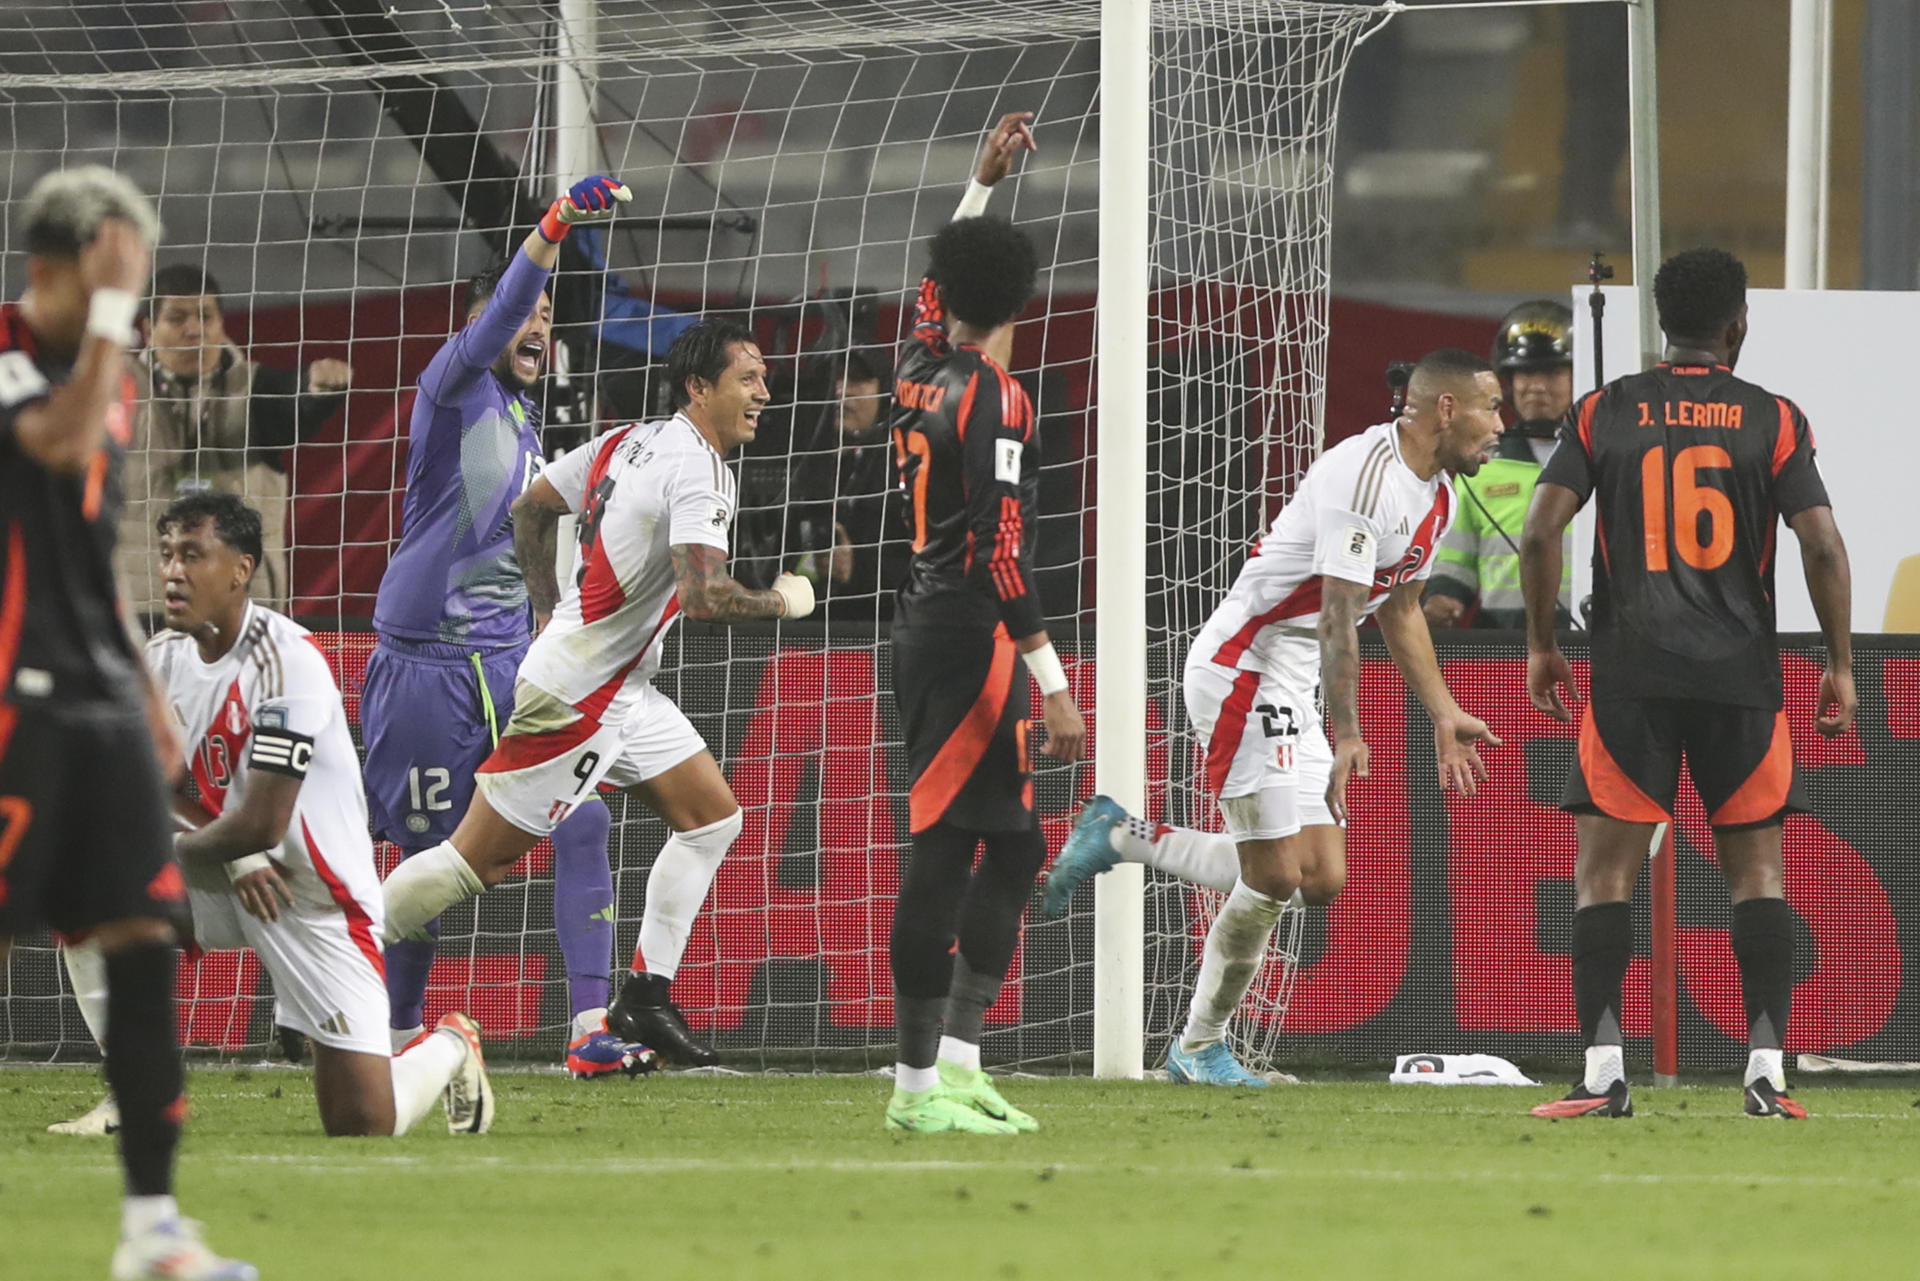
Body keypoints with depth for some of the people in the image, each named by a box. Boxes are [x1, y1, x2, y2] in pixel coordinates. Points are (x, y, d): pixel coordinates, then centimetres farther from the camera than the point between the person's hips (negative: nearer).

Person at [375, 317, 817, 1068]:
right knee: (476, 858, -4)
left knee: (713, 817, 9)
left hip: (621, 689, 10)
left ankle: (645, 999, 10)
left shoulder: (626, 442, 8)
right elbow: (704, 599, -31)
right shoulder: (698, 471, -20)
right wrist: (779, 604, -12)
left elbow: (530, 511, 18)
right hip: (577, 696, -10)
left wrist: (551, 615, 22)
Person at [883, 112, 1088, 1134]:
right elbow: (1002, 550, -19)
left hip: (923, 624, 9)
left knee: (1013, 848, 13)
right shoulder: (993, 399, -13)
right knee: (944, 853, -9)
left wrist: (983, 180, 40)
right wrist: (1055, 686, -20)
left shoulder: (920, 374, 10)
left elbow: (935, 287, 34)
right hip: (970, 636, -9)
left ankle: (958, 1061, 11)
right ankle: (920, 1086, -9)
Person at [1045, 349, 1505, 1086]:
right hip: (1242, 669, -10)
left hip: (1292, 688, 10)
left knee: (1322, 880, 4)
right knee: (1274, 876, -11)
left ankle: (1120, 838, 14)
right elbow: (1339, 615, -24)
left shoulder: (1437, 495, 12)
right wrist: (1347, 732, -27)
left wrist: (1445, 717, 23)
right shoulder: (1367, 474, -21)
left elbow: (1398, 610, 24)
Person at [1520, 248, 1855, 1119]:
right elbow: (1823, 547, -5)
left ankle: (1603, 1071, -6)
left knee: (1604, 871, 3)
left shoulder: (1604, 413, 4)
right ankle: (1766, 1069, -2)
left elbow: (1541, 530, -4)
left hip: (1631, 675, 0)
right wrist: (1840, 666, 4)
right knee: (1756, 870, 7)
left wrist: (1540, 644, 7)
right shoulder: (1772, 419, 2)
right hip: (1741, 673, 0)